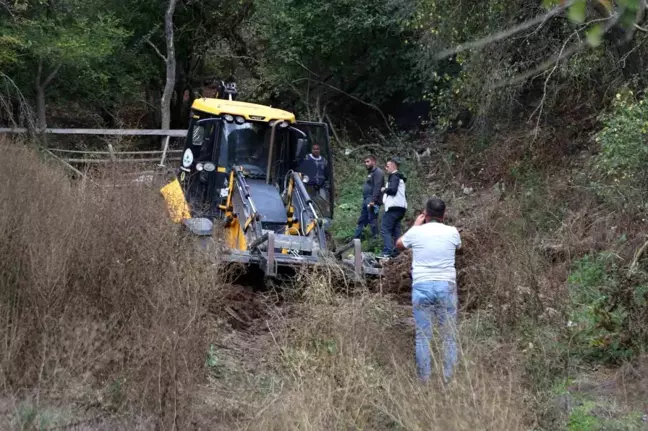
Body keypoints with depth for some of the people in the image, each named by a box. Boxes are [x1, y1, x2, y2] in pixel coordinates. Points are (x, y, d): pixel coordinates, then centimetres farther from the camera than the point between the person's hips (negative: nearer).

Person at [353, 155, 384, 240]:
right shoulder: (370, 172, 21)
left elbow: (377, 188, -20)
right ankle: (356, 238, 16)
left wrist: (373, 200, -26)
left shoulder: (378, 172, -10)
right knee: (361, 220, 12)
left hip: (372, 201, -10)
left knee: (372, 220, -8)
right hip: (366, 200, 10)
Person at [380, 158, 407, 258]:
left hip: (394, 207, -10)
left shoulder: (394, 176, -7)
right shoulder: (400, 177, 24)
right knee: (396, 230, 11)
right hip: (400, 207, 10)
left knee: (385, 229, -12)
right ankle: (396, 252, 10)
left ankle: (387, 252, -20)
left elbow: (393, 189, -21)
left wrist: (384, 189, -4)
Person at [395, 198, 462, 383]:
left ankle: (424, 380, 8)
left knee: (423, 336, 6)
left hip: (421, 286, 0)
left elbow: (399, 244, 19)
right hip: (446, 286, 1)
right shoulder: (452, 232, 0)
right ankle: (448, 378, 9)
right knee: (449, 336, 8)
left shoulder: (416, 232, -2)